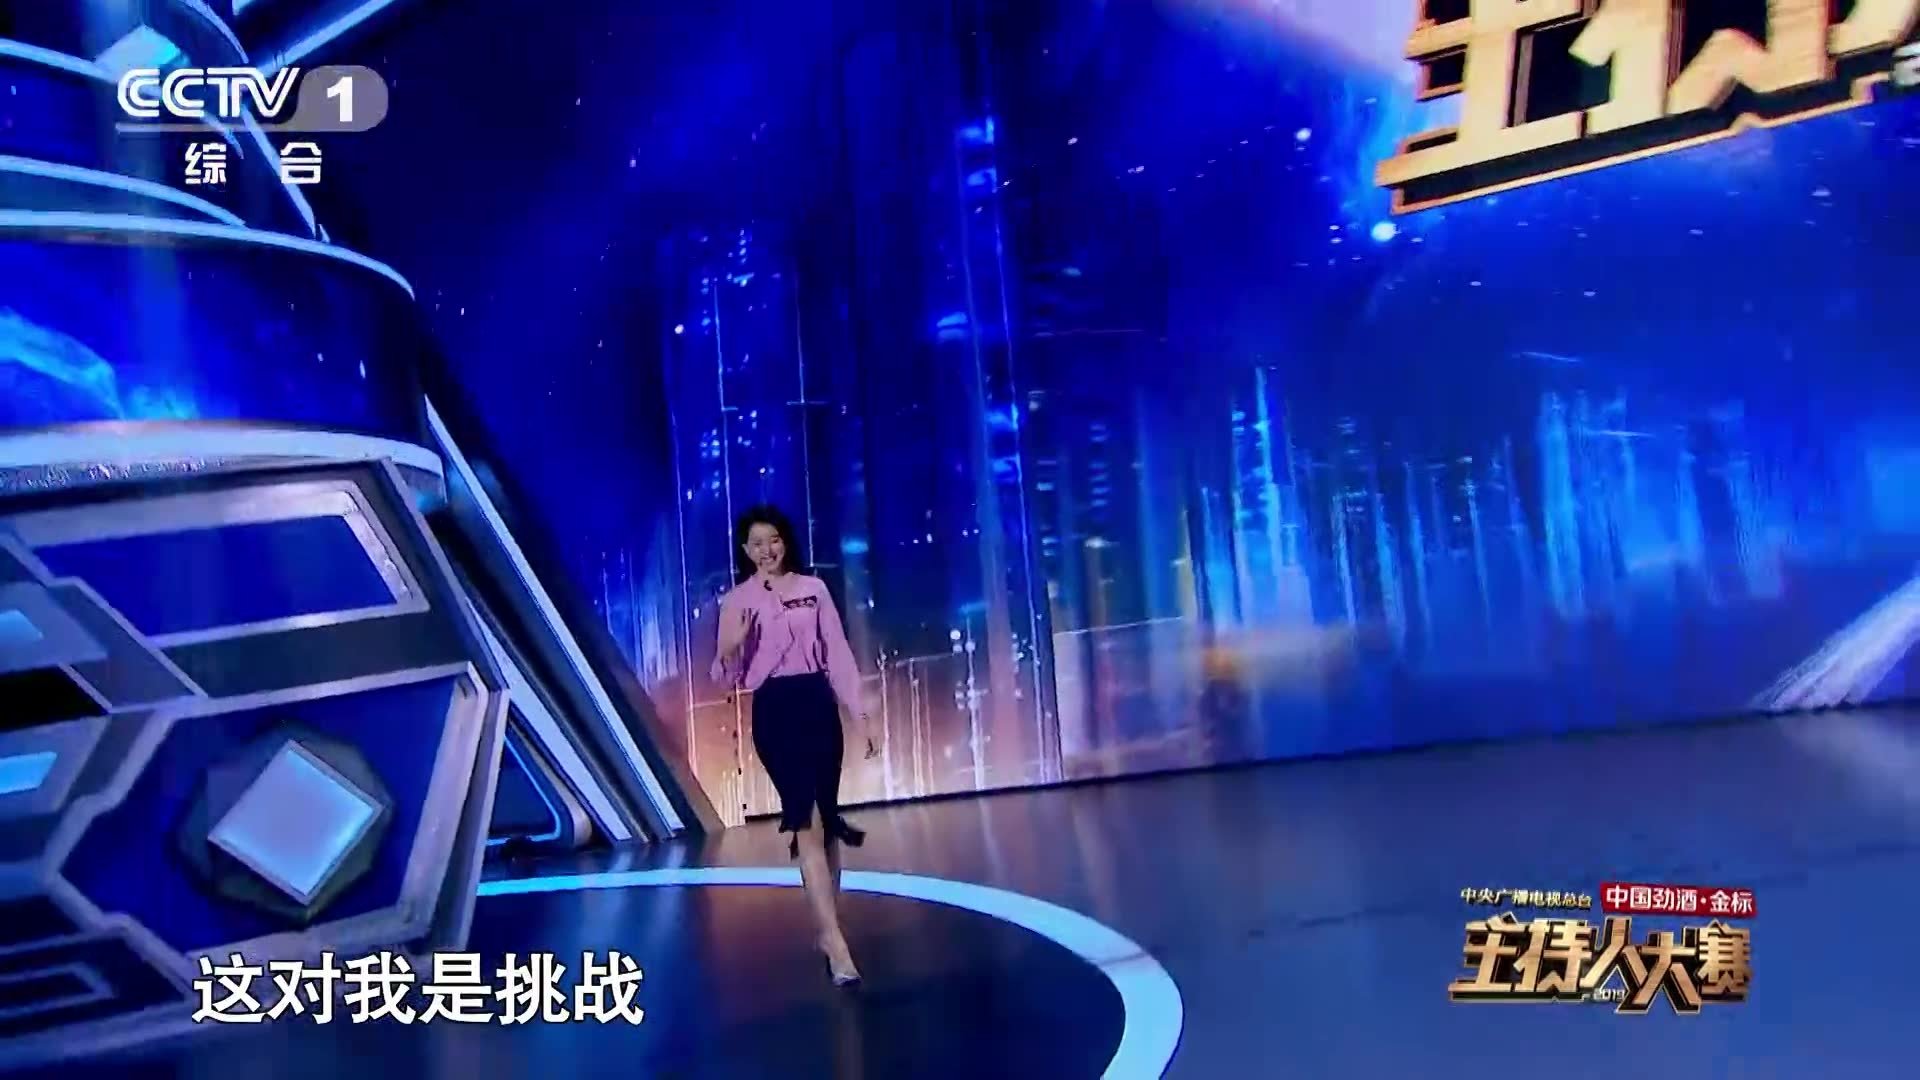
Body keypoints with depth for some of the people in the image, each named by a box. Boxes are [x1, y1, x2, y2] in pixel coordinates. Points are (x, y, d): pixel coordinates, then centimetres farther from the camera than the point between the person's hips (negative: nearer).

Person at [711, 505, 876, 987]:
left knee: (825, 822, 9)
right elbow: (729, 678, 2)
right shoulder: (736, 601, 3)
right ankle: (835, 940, -10)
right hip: (774, 712, -2)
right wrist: (728, 649, -21)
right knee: (808, 824, -9)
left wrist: (860, 714, 2)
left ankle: (827, 928, 23)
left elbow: (838, 653, 6)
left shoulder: (813, 588, 6)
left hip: (818, 705, 2)